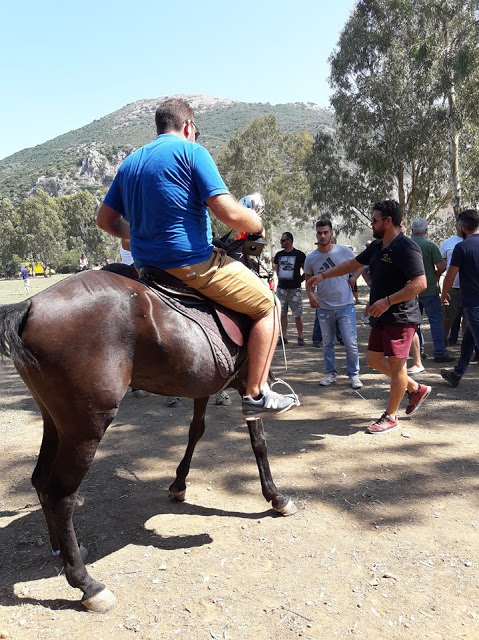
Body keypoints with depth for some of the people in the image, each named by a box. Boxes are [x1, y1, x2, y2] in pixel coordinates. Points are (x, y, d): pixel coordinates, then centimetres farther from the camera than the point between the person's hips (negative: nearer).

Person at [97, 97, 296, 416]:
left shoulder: (130, 162, 16)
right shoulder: (191, 151, -5)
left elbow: (106, 219, 18)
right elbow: (229, 213, -16)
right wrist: (258, 224, 4)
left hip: (146, 266, 8)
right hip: (192, 263, -8)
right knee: (267, 304, 5)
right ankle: (257, 393, 4)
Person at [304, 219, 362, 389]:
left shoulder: (345, 252, -6)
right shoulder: (311, 258, -2)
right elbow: (308, 279, 9)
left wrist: (353, 278, -3)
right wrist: (310, 294, -8)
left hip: (345, 306, -2)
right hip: (324, 307, 2)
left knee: (350, 342, -4)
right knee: (327, 343, 13)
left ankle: (354, 374, 12)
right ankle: (330, 373, 28)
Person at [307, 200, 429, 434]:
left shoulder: (406, 248, -17)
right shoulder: (377, 246, 11)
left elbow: (420, 283, -25)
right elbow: (352, 264, 22)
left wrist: (387, 301, -27)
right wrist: (322, 276, 20)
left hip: (400, 317, -9)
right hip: (381, 317, 10)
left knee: (396, 365, -1)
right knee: (375, 360, 14)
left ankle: (390, 417, 13)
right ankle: (416, 389, 31)